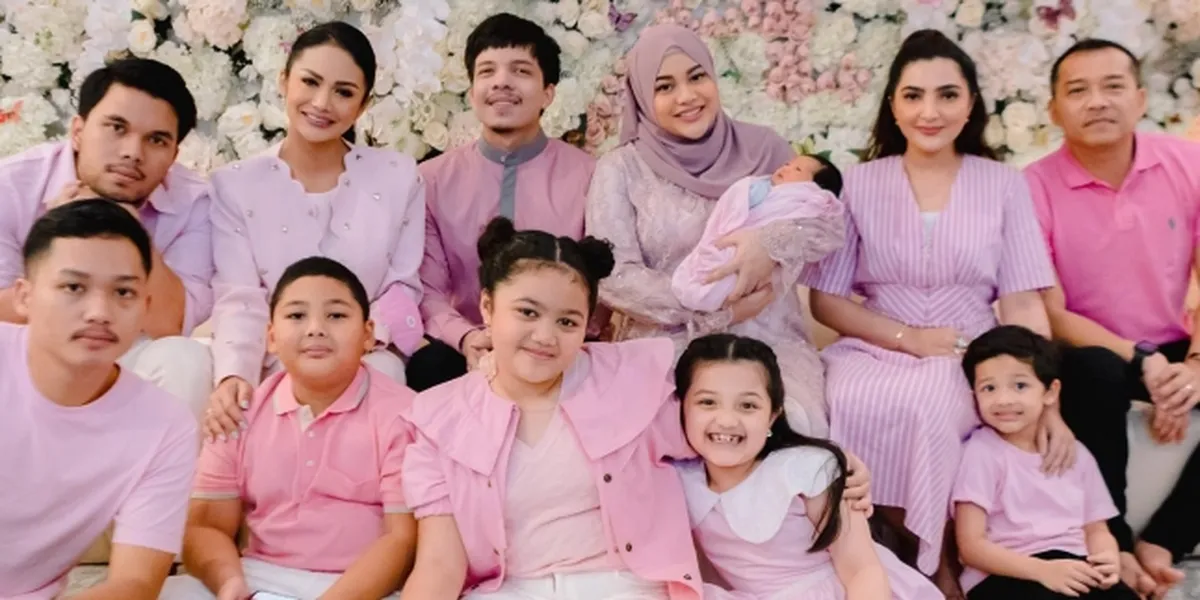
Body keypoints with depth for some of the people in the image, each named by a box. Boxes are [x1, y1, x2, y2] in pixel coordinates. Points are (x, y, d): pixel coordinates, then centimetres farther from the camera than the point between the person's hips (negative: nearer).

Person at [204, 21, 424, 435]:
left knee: (381, 371, -33)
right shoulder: (234, 185, 1)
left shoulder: (399, 178, 2)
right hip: (273, 369, 0)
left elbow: (405, 290, 3)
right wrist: (233, 373, -28)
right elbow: (238, 299, -8)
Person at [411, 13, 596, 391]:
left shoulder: (589, 175, 2)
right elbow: (427, 290, 3)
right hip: (466, 350, 1)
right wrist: (466, 338, -18)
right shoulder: (432, 179, 6)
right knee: (427, 367, -31)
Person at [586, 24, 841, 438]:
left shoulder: (762, 148, 9)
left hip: (768, 341, 2)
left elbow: (831, 222, 3)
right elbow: (613, 277, -6)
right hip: (665, 345, -1)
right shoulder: (621, 169, 3)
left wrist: (772, 244, -19)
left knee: (787, 425, -30)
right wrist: (720, 310, -13)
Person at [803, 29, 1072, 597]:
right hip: (876, 351, 1)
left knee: (924, 406, -34)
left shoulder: (1003, 184, 4)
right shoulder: (858, 183, 3)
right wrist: (908, 337, -13)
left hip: (970, 359, 0)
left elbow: (1022, 304, 0)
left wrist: (1046, 401, -13)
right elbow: (825, 299, 1)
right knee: (853, 404, -33)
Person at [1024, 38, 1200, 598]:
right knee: (1095, 372, -35)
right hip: (1092, 355, -3)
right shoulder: (1035, 188, -13)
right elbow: (1050, 314, -13)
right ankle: (1110, 544, -18)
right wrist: (1145, 363, -23)